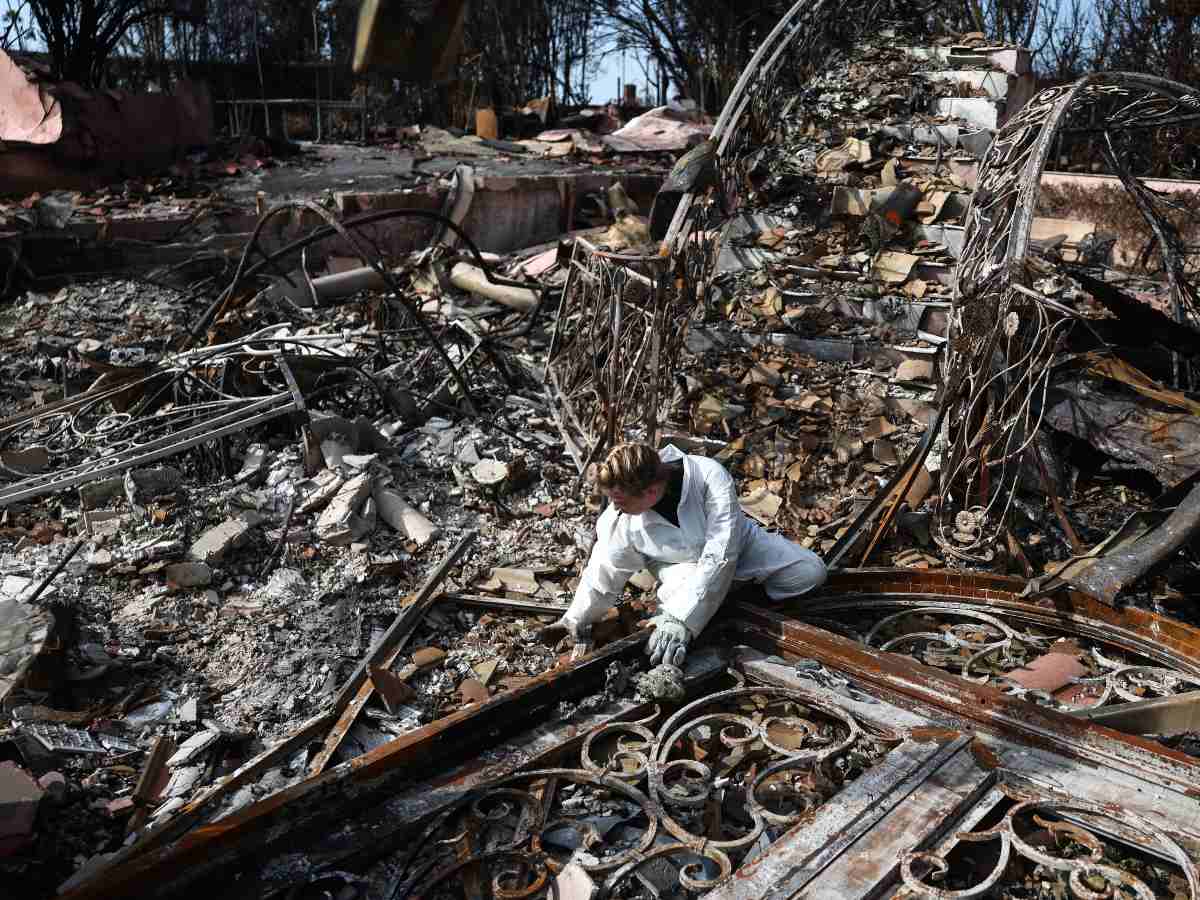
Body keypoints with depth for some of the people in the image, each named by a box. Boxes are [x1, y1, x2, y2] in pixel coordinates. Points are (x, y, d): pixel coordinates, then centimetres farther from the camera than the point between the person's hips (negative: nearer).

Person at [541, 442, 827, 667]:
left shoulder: (709, 476, -39)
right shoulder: (618, 521, -26)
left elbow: (720, 555, -42)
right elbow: (604, 575, -8)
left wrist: (681, 619, -47)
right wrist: (577, 623, 4)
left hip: (737, 542, -1)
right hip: (680, 562, 1)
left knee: (810, 573, -15)